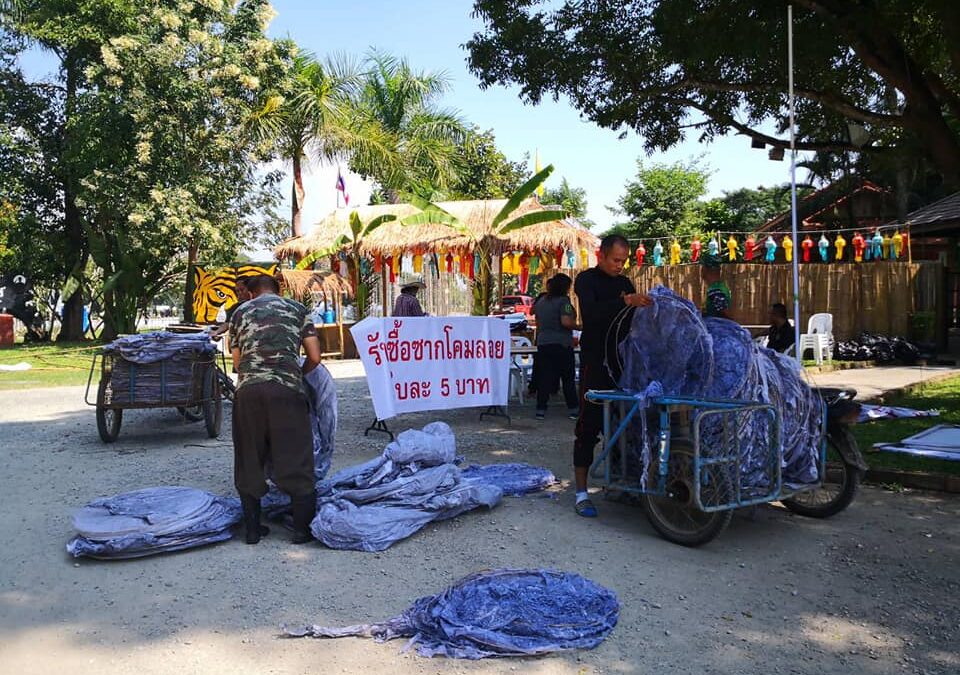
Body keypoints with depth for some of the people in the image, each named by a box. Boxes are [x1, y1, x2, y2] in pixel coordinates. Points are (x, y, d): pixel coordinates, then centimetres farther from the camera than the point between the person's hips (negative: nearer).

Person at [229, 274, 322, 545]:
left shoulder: (240, 313, 20)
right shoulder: (297, 309, 16)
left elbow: (237, 362, 16)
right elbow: (315, 357, 10)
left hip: (248, 390, 2)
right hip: (287, 390, -2)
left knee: (249, 461, 14)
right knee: (296, 460, 6)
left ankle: (253, 529, 20)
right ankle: (303, 529, 12)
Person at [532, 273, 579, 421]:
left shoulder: (541, 300, 12)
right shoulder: (563, 301, -11)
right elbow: (566, 322, -22)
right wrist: (577, 325, -4)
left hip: (543, 343, 6)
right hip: (562, 344, -6)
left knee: (544, 377, 6)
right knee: (568, 378, 4)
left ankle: (541, 409, 4)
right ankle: (572, 409, 9)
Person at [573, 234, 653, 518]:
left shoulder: (625, 283, 16)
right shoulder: (586, 280, -3)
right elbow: (591, 313, -22)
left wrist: (642, 305, -3)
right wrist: (625, 302, -33)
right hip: (595, 363, -6)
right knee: (589, 425, -5)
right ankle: (581, 492, -1)